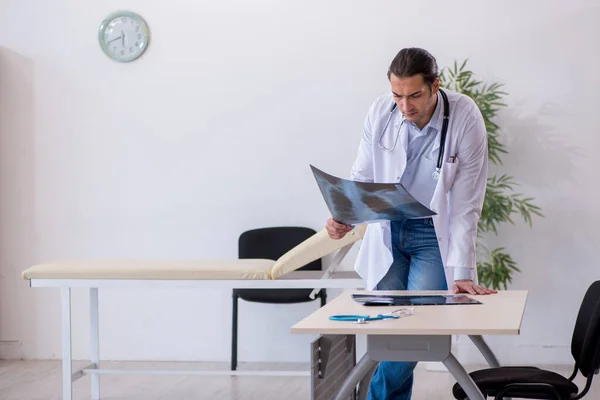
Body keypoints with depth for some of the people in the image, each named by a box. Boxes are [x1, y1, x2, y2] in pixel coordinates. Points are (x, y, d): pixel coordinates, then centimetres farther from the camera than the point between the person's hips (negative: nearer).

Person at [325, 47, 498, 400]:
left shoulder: (466, 119, -21)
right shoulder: (380, 113, -13)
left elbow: (466, 205, -18)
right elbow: (362, 178, 0)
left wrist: (462, 273, -22)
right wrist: (345, 218, -20)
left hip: (436, 235, -3)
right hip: (387, 231, 3)